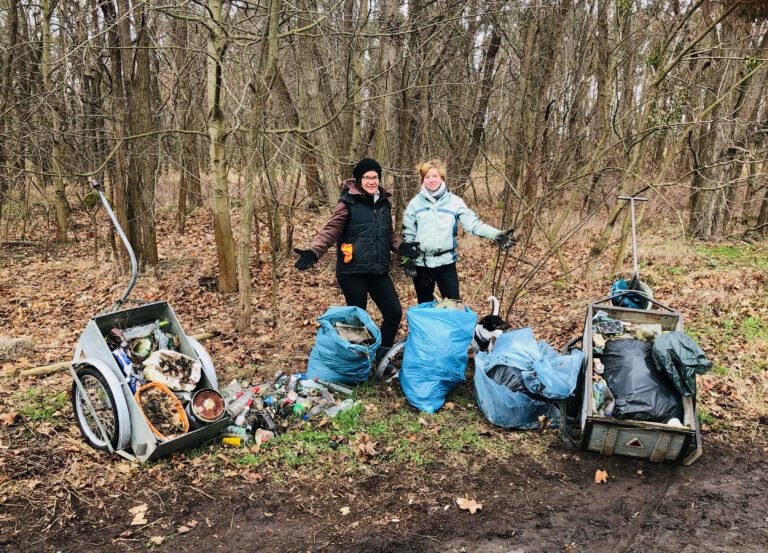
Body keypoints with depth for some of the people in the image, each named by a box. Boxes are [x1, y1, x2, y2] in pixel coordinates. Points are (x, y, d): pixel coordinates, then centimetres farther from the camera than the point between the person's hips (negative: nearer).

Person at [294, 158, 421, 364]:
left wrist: (401, 246, 3)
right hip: (353, 271, -6)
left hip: (379, 271, 6)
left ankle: (382, 357, 25)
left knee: (394, 312, 6)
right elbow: (330, 231, -10)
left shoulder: (384, 202, 13)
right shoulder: (348, 202, -6)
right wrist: (313, 251, -24)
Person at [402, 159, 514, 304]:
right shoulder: (415, 203, 2)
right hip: (421, 263, 1)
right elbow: (408, 234, 5)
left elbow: (473, 223, -9)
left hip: (446, 262, -1)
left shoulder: (454, 201, -2)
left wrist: (496, 235, -22)